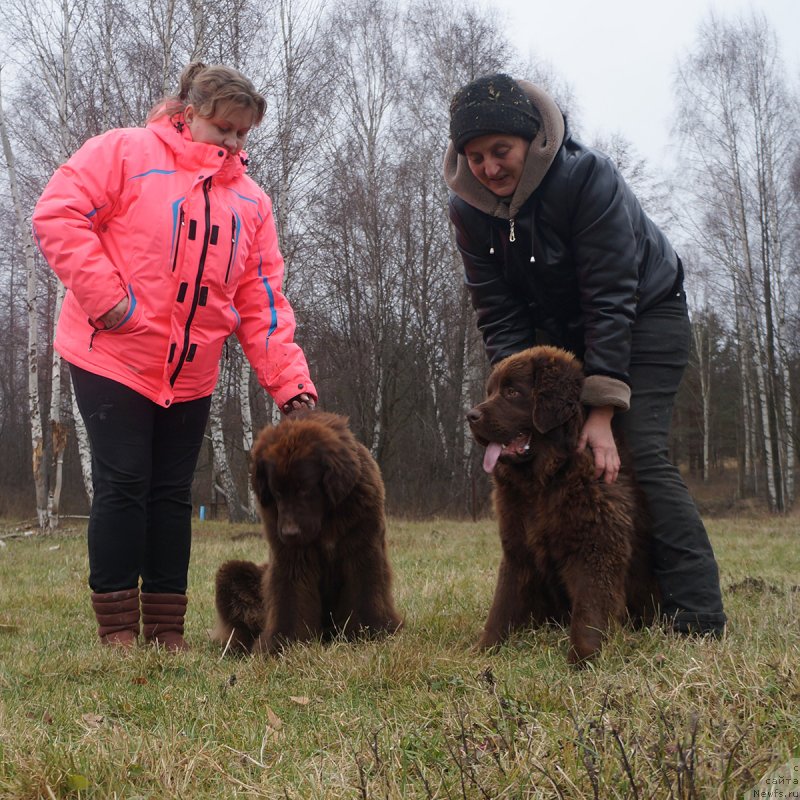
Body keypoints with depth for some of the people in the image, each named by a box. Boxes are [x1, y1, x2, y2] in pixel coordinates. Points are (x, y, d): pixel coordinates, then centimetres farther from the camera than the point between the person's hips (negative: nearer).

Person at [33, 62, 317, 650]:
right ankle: (118, 630, 4)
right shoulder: (127, 153, -4)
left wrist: (291, 383, -4)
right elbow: (59, 216, -12)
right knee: (124, 485, -5)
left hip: (191, 375, 5)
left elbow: (262, 304, 6)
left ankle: (167, 631, 16)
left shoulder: (249, 199, 10)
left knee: (173, 495, 8)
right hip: (113, 358, -5)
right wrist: (107, 296, -19)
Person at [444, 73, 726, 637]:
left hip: (645, 314, -5)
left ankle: (699, 617, -20)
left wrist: (602, 413, -34)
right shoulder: (469, 208, -14)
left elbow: (611, 299, -31)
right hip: (561, 332, 5)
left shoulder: (588, 177, -30)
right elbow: (499, 317, -13)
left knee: (639, 453, -20)